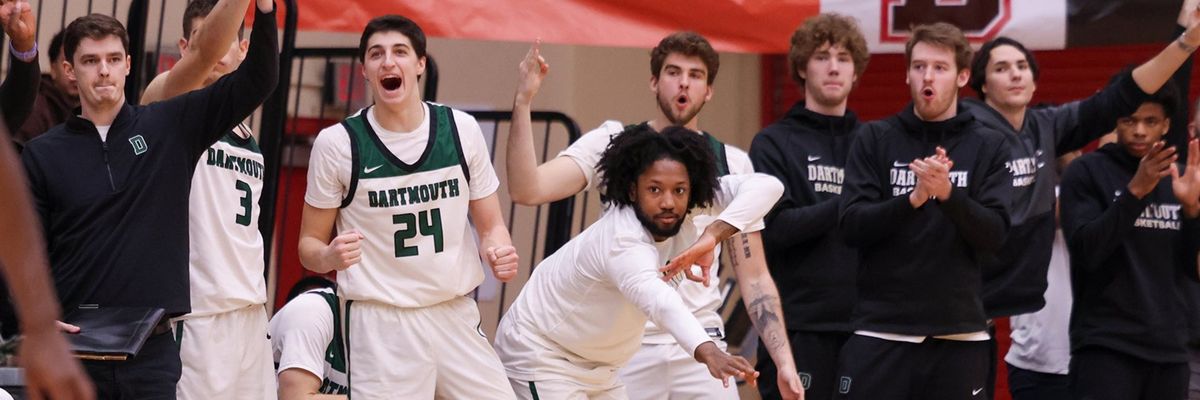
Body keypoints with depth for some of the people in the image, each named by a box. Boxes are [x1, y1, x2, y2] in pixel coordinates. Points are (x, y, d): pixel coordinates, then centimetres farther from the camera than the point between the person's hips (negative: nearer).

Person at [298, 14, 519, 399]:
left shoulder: (462, 129, 1)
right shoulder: (337, 143, -6)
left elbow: (490, 226, 10)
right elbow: (309, 244, 2)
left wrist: (498, 252, -13)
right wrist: (330, 256, -21)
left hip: (455, 314, 3)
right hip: (380, 323, -3)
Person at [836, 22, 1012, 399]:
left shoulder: (987, 146, 5)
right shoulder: (875, 139, 5)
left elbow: (994, 235, -4)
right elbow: (853, 226, -4)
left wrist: (947, 193, -21)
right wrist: (914, 198, -20)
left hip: (958, 334, 1)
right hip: (881, 331, -1)